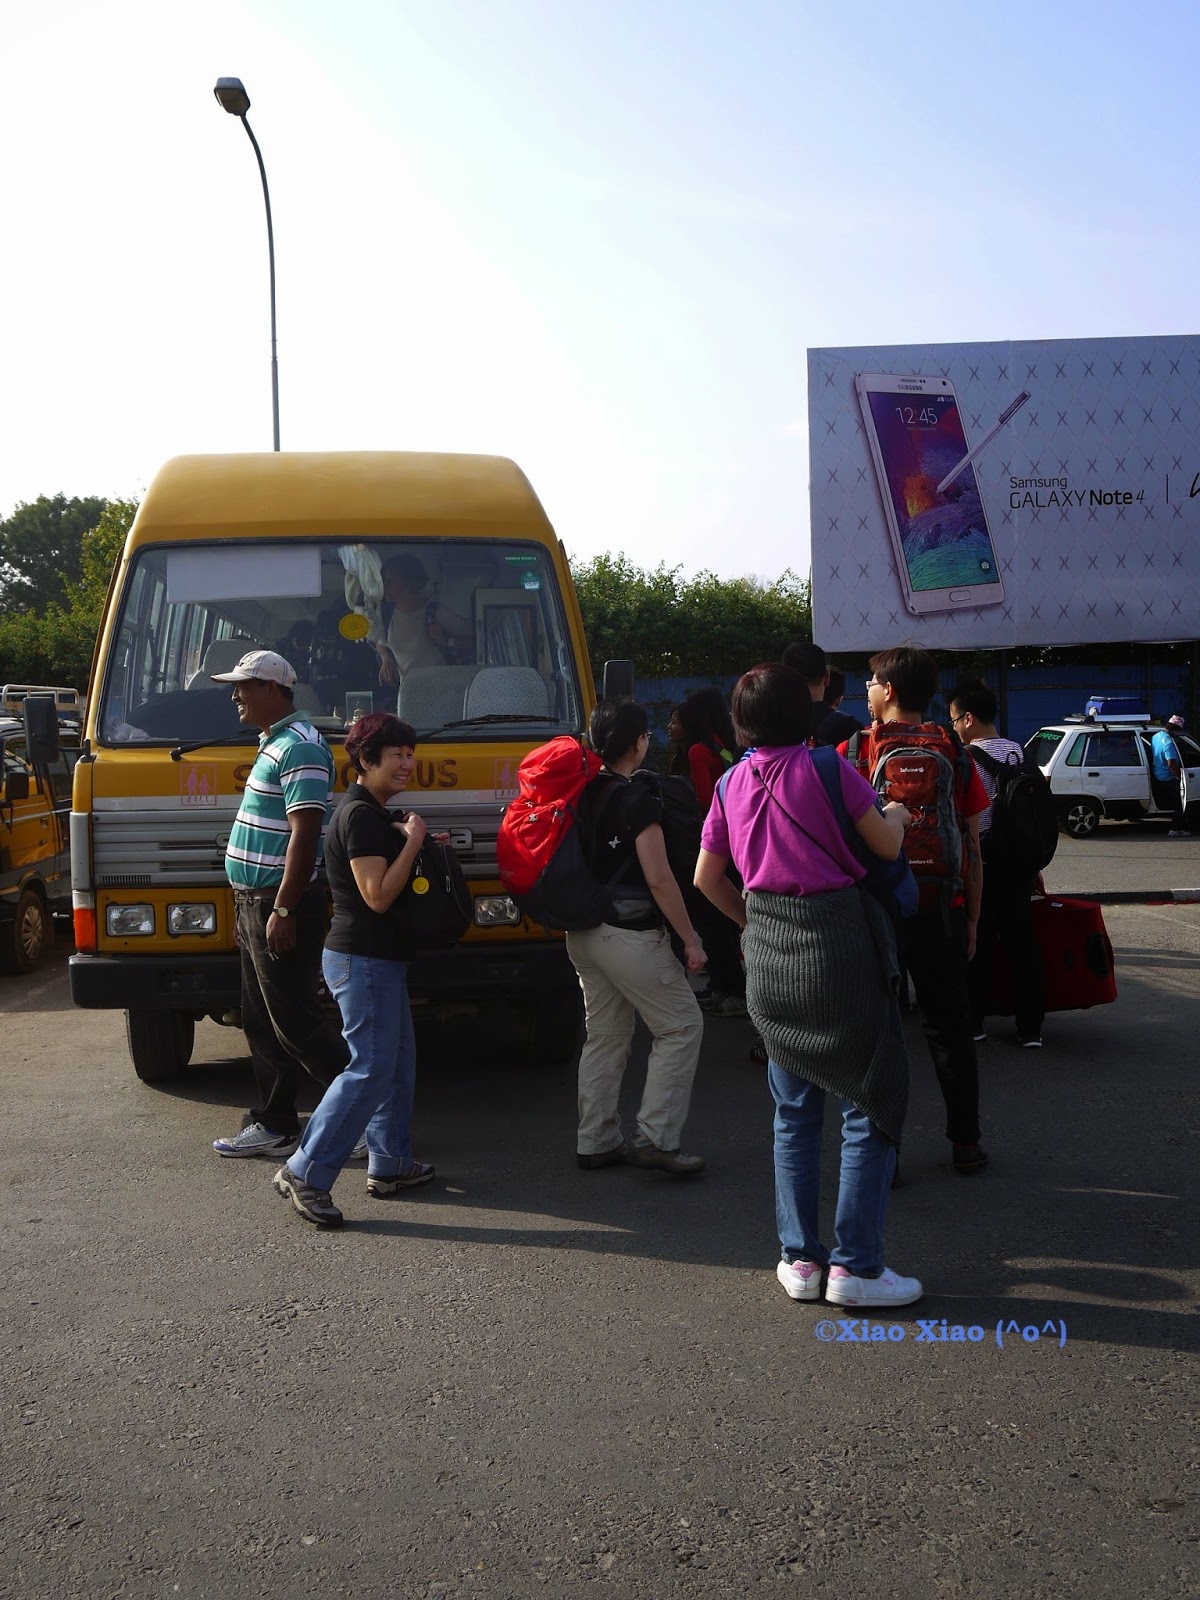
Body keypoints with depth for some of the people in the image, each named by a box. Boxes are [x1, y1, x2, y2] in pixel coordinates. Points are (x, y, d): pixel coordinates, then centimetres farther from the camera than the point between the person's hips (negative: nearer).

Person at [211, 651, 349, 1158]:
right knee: (263, 1022, 14)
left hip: (280, 906, -10)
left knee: (294, 1021, -6)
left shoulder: (299, 747, -16)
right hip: (256, 903, 10)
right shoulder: (274, 743, 16)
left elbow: (304, 835, -23)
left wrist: (282, 911, -25)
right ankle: (274, 1126, 21)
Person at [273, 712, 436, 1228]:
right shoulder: (360, 815, -18)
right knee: (371, 1069, -9)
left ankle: (390, 1165, 25)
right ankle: (304, 1173, -4)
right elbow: (377, 896, -22)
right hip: (363, 959, -11)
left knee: (398, 1060, 16)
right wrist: (412, 843, -15)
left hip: (379, 958, 11)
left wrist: (415, 843, 8)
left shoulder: (375, 813, 14)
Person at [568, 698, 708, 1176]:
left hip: (582, 933, 8)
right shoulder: (638, 801, -17)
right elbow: (659, 879, -18)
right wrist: (690, 939, -12)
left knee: (604, 1035, 15)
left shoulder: (582, 795, 6)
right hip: (629, 935, -8)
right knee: (681, 1026, 3)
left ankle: (595, 1142, 19)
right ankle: (656, 1138, -1)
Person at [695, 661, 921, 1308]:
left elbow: (706, 878, 12)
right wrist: (896, 813, 19)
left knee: (794, 1110, 15)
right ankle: (855, 1265, 2)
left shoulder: (732, 785, 5)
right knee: (870, 1107, 3)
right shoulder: (828, 771, -10)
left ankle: (799, 1259, 19)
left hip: (769, 957, 6)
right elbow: (888, 846, -2)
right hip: (837, 948, -5)